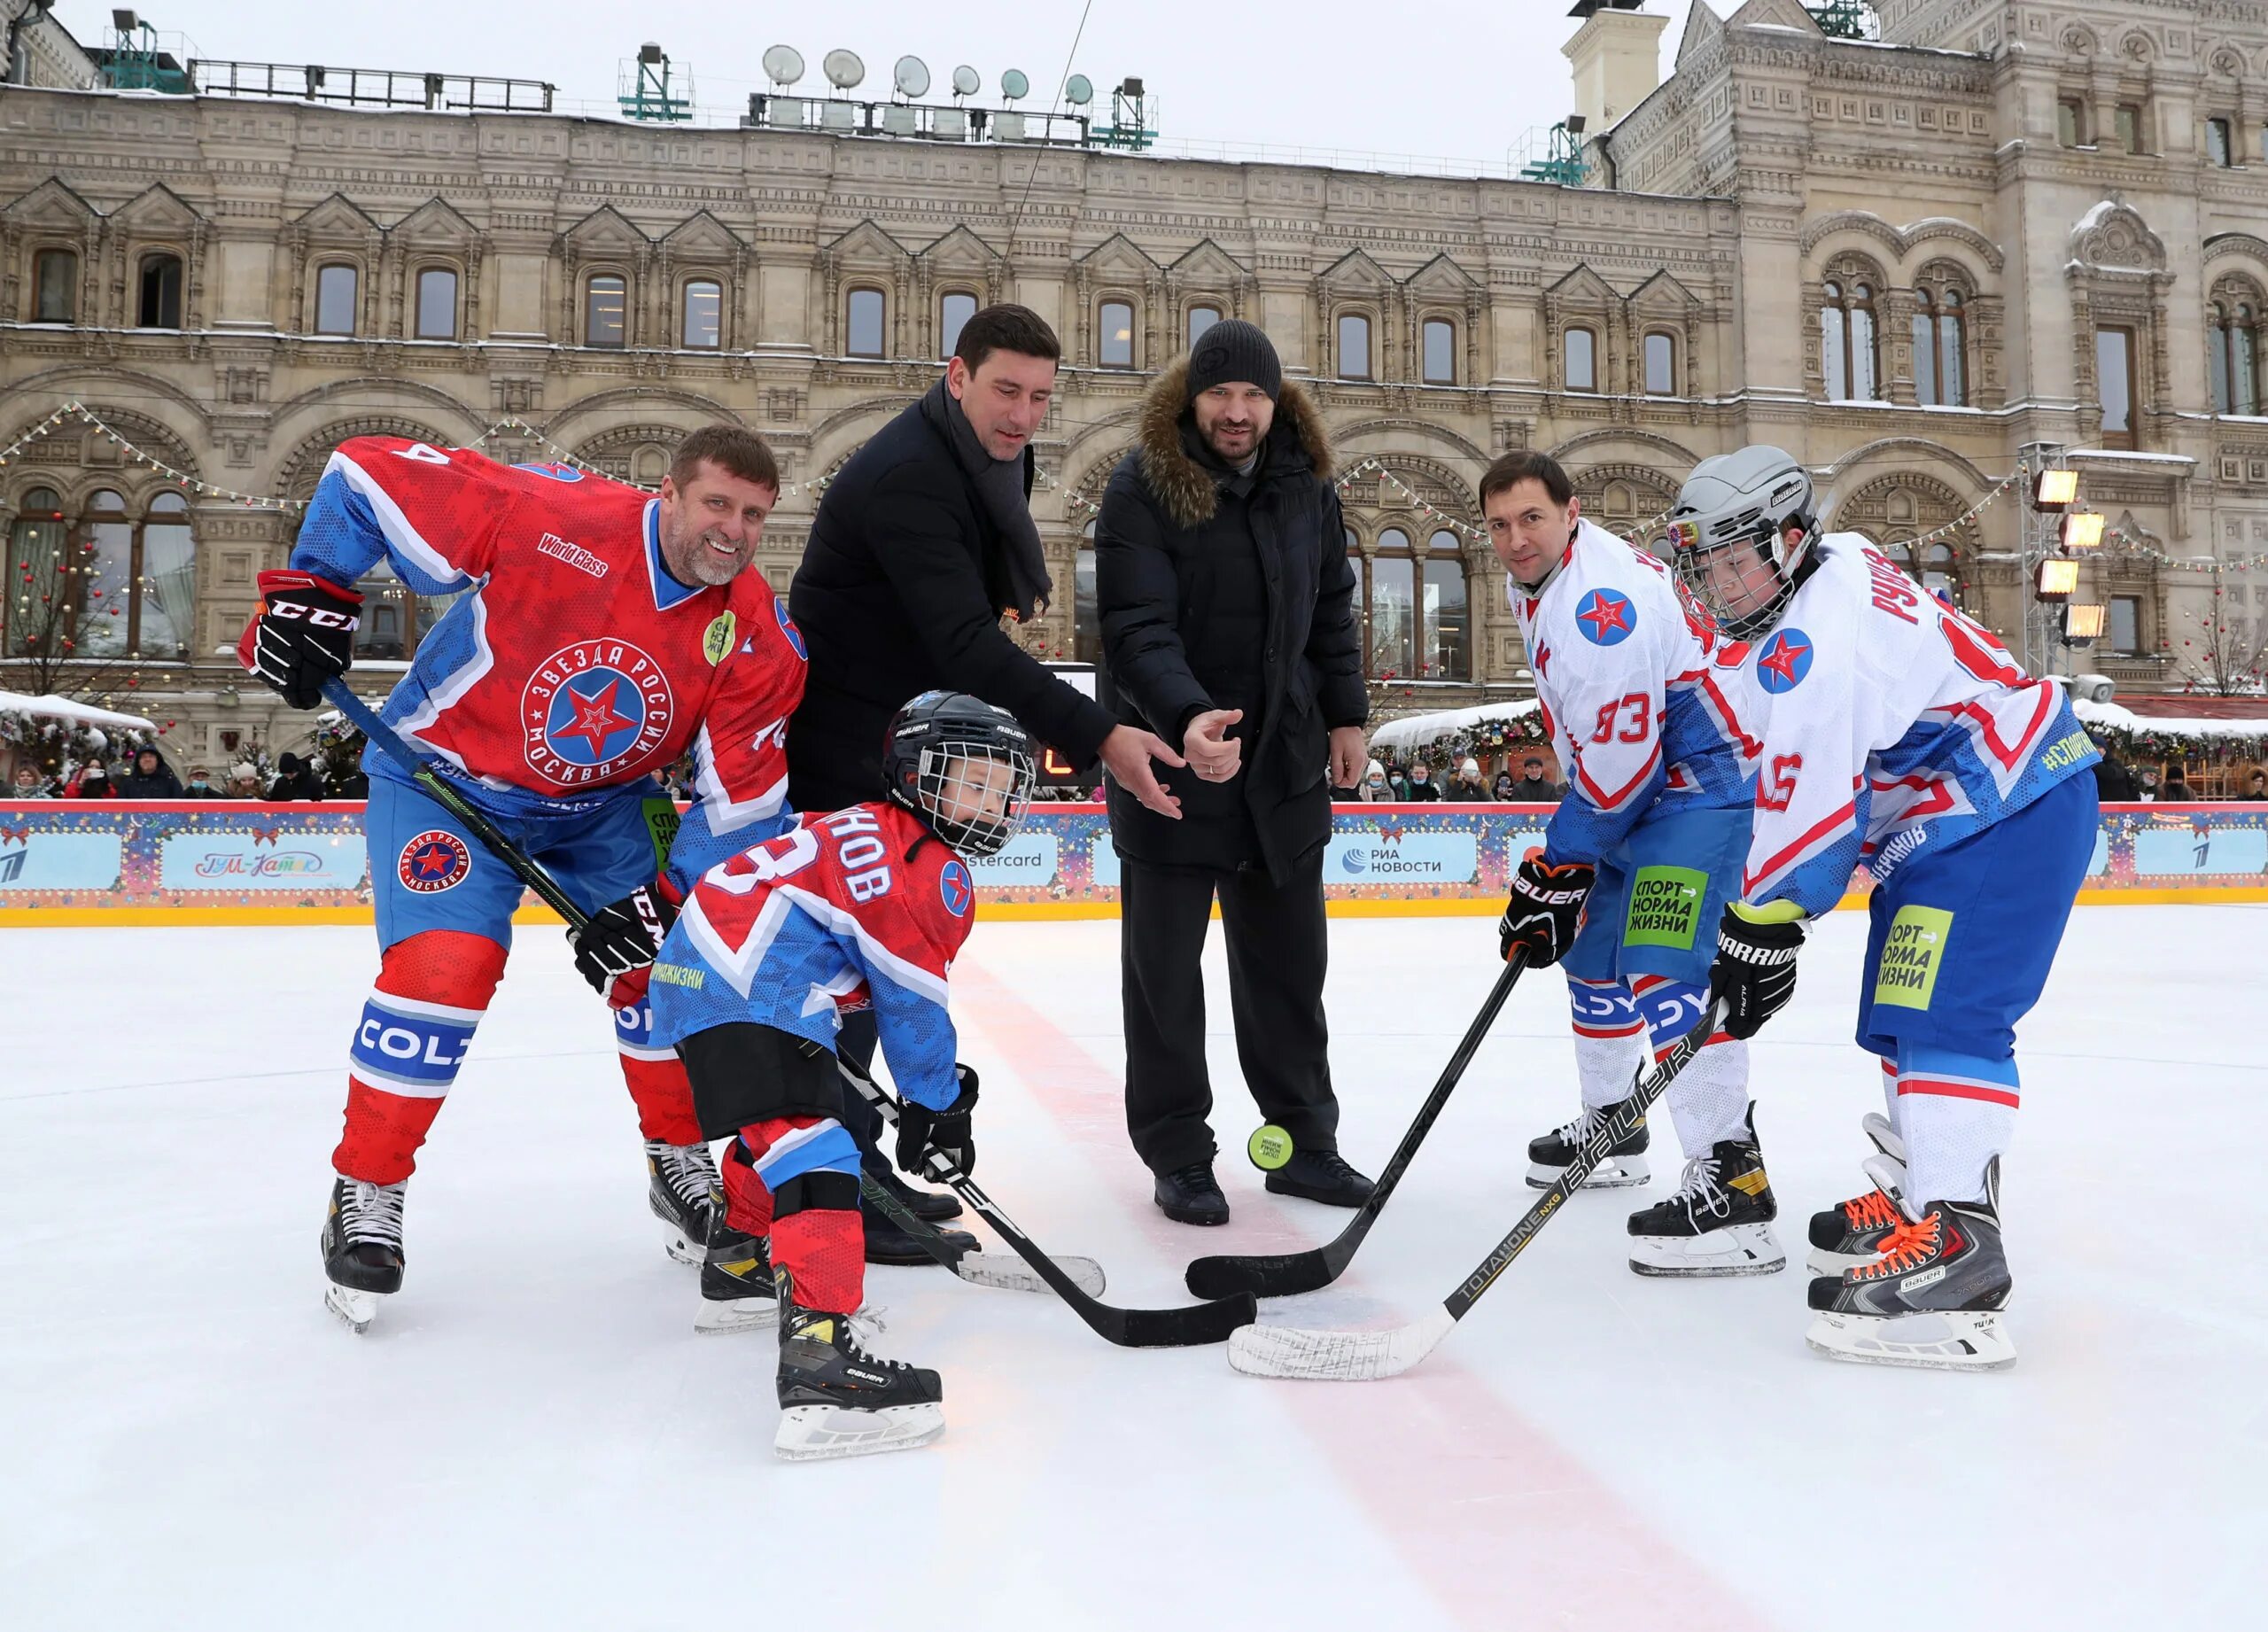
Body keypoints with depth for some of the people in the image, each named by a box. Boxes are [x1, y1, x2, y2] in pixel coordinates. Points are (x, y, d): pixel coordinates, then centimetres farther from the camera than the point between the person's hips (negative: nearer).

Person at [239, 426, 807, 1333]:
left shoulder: (761, 643, -17)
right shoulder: (547, 516, -27)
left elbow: (741, 804, -13)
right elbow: (371, 474, -16)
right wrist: (309, 594, -19)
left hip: (603, 800, 4)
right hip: (444, 771, -4)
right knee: (446, 965, -19)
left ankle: (681, 1160, 21)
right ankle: (365, 1191, 2)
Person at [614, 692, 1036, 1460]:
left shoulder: (854, 830, 26)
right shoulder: (934, 870, -2)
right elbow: (912, 1001, -3)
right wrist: (939, 1102, 9)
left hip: (691, 965, 11)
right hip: (746, 998, -11)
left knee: (781, 1118, 31)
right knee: (812, 1153, -20)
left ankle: (739, 1266, 49)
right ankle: (819, 1355, -33)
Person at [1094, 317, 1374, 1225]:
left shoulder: (1306, 484, 4)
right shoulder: (1144, 486, -13)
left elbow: (1332, 608, 14)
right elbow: (1135, 627, -22)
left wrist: (1345, 715, 11)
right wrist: (1187, 718, -37)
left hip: (1286, 759, 5)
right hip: (1170, 754, -5)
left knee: (1289, 959, 13)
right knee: (1164, 964, 4)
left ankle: (1304, 1140, 27)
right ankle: (1178, 1156, 18)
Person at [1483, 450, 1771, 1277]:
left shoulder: (1600, 604, -27)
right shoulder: (1535, 579, 7)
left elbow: (1615, 767, -27)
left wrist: (1557, 867, -17)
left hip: (1702, 780, -11)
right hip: (1644, 783, 11)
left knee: (1665, 970, -23)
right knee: (1594, 952, 18)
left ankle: (1731, 1181, -22)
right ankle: (1611, 1125, 35)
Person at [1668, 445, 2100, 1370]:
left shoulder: (1807, 640, -22)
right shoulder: (1840, 564, 11)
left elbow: (1807, 804, -26)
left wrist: (1761, 929, -19)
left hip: (2006, 815, -11)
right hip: (1964, 809, 11)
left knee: (1941, 1014, -20)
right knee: (1901, 1015, 15)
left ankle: (1953, 1238, -26)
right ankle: (1917, 1190, 25)